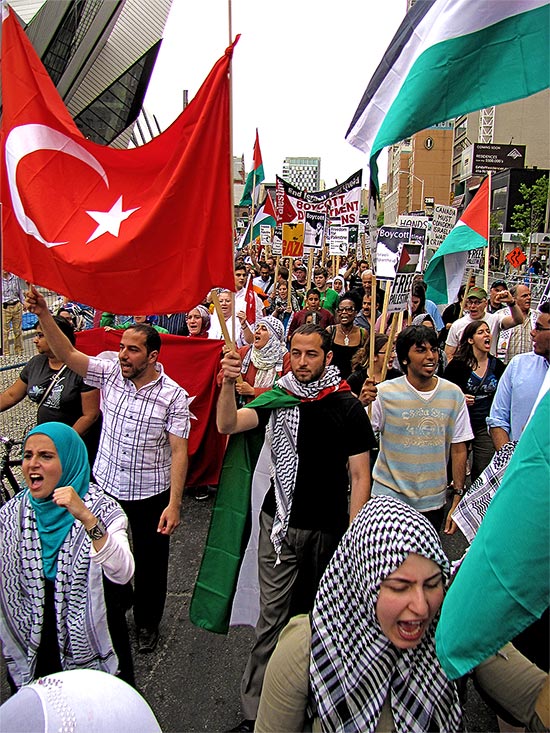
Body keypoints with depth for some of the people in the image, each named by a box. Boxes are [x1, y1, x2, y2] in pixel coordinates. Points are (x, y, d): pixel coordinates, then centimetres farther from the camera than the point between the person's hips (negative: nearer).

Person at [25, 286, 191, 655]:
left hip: (151, 495, -3)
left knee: (150, 562, 14)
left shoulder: (173, 395, -16)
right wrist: (43, 313, -25)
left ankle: (148, 623, 39)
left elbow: (179, 451, -17)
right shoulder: (110, 372, -6)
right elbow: (68, 354, -12)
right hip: (105, 486, 3)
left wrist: (174, 503, -20)